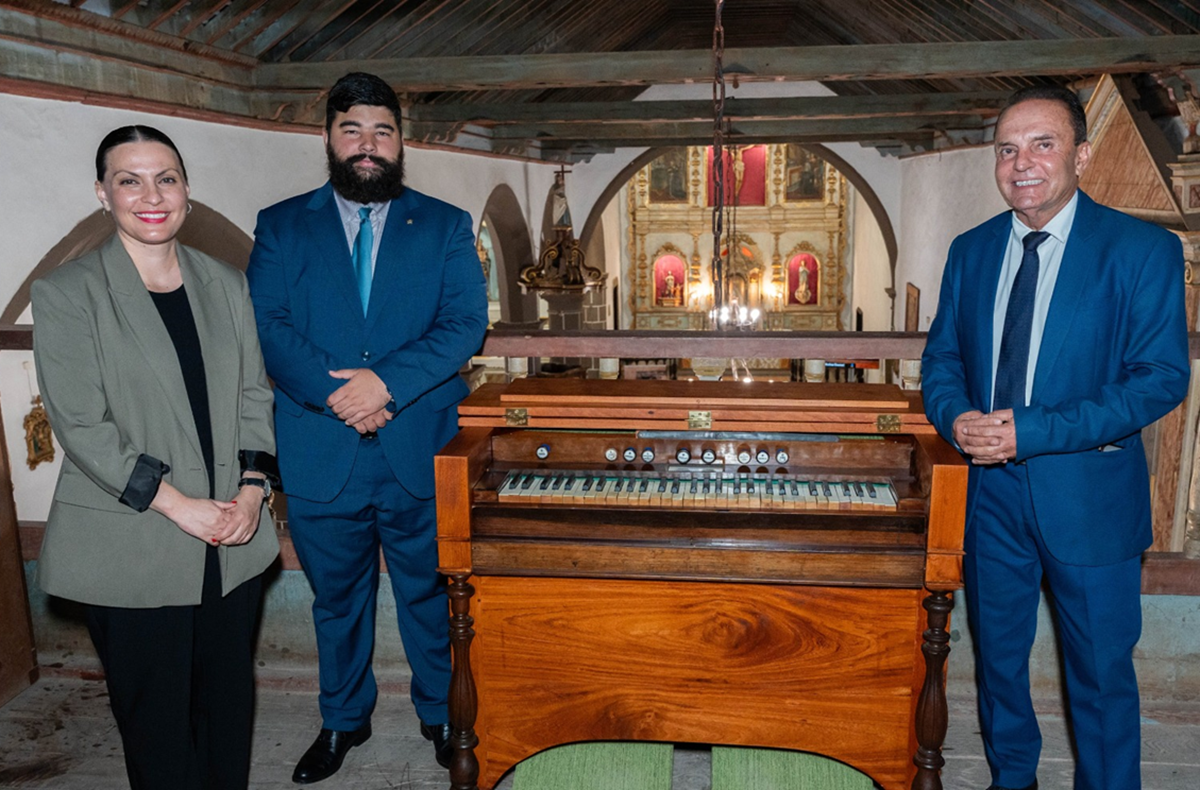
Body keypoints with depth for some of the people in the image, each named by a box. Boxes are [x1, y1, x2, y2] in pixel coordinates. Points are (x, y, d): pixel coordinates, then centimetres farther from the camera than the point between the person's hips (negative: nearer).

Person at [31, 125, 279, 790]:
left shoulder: (226, 286, 8)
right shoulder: (65, 294, -5)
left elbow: (254, 395, 9)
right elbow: (82, 427, -10)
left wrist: (252, 489, -5)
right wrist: (178, 503, -15)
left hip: (232, 536, 4)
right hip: (130, 548, -3)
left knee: (229, 697, 14)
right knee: (155, 711, 9)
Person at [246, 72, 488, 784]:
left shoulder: (446, 226, 4)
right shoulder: (282, 226, 6)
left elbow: (465, 325, -7)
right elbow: (266, 327, -6)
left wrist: (387, 382, -20)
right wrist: (335, 392, -20)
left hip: (422, 456, 0)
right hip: (321, 457, 1)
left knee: (430, 594, 13)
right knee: (338, 599, 18)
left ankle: (443, 713, 36)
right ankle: (344, 719, 39)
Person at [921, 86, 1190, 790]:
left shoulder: (1144, 250, -10)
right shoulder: (971, 251, 5)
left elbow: (1163, 378, -15)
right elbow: (942, 356, 9)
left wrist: (1032, 432, -23)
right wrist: (957, 417, -14)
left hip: (1089, 494, -4)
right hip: (992, 489, 5)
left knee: (1101, 671, 10)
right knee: (998, 653, 20)